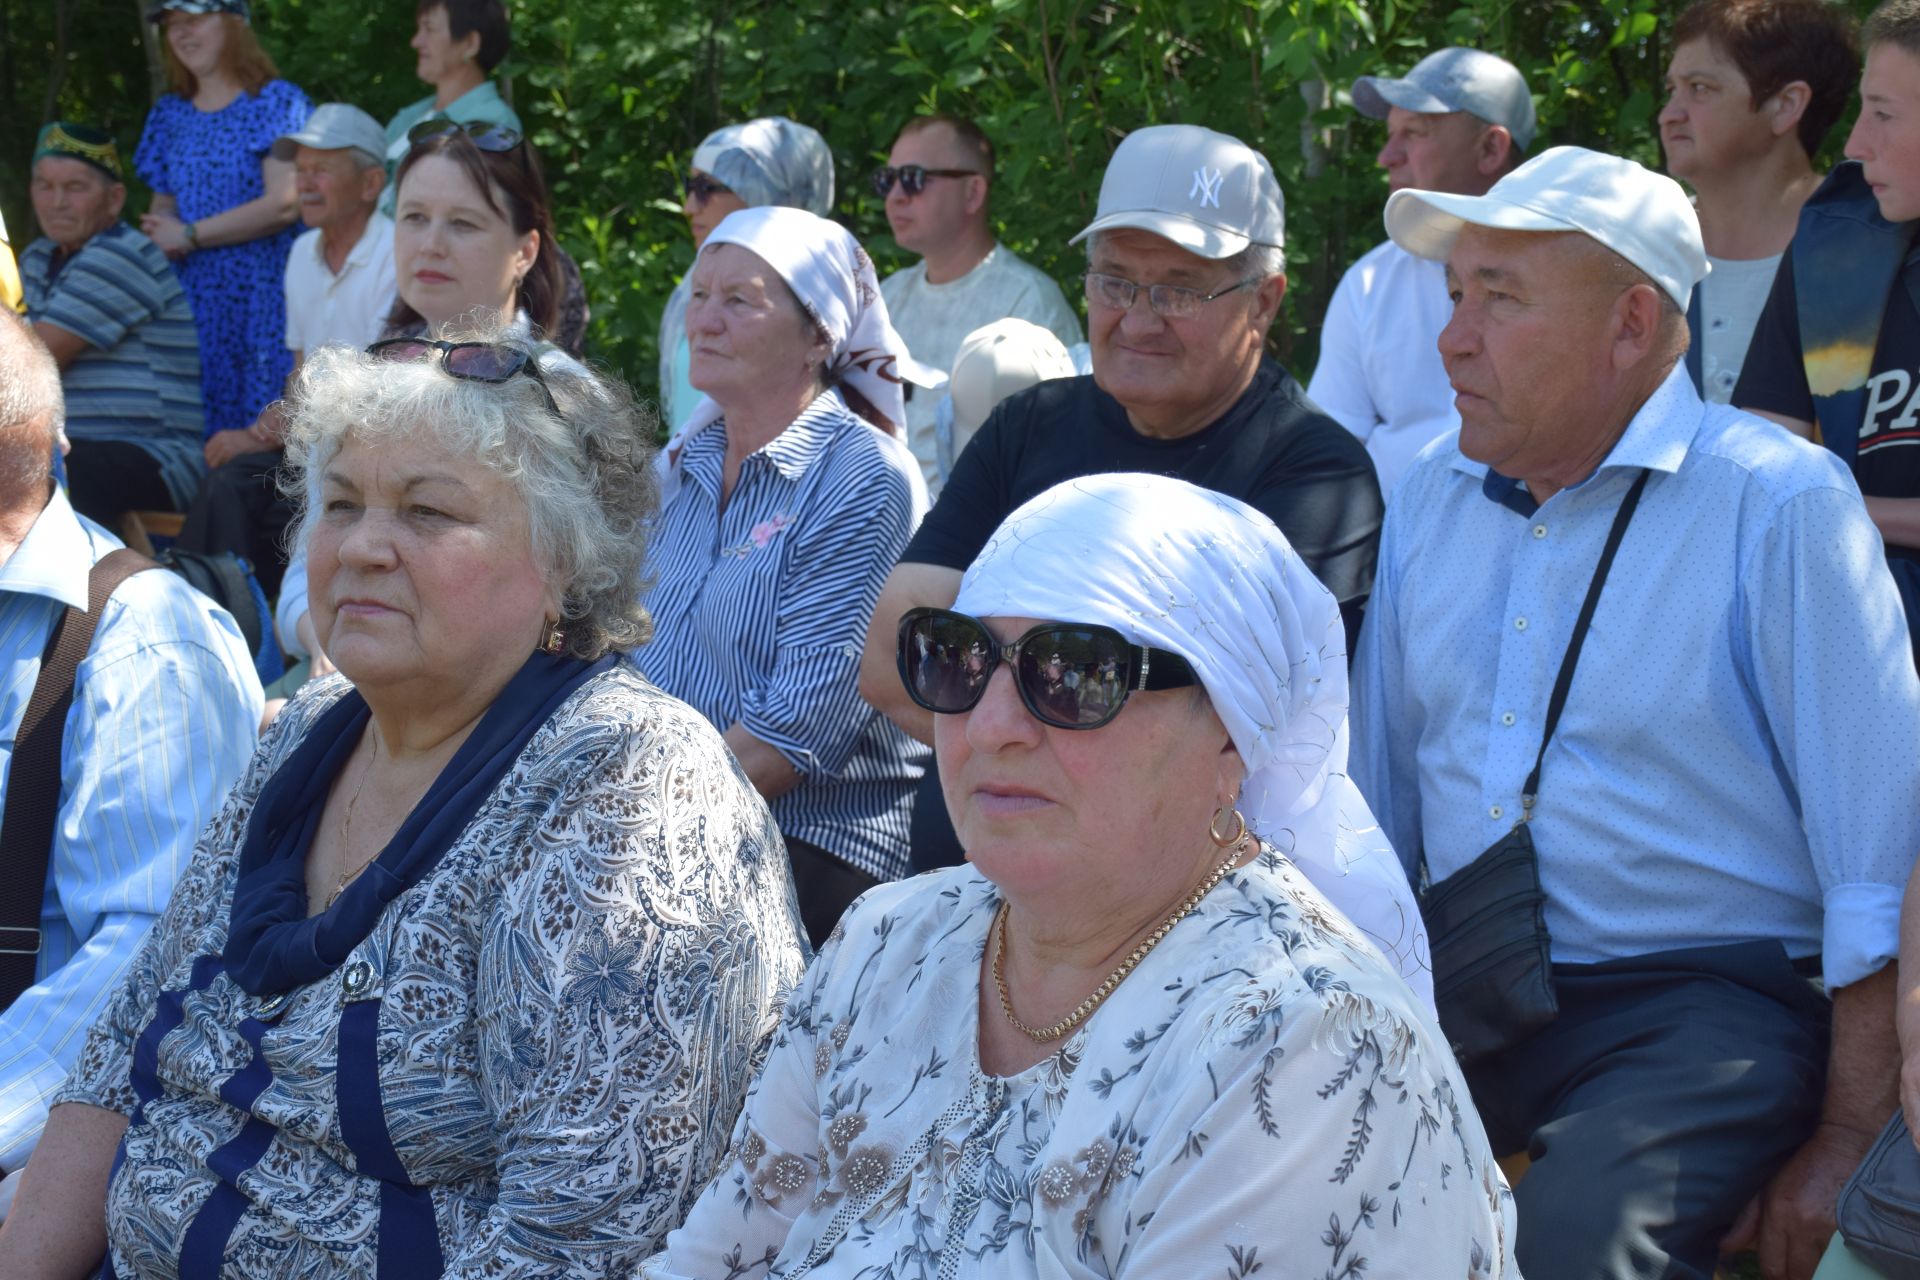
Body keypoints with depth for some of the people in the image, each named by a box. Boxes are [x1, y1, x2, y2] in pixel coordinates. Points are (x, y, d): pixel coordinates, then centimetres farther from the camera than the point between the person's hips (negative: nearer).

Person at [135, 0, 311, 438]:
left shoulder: (277, 101, -2)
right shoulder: (170, 114, 17)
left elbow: (284, 204, -12)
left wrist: (190, 236, -7)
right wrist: (158, 238, -3)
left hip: (263, 299, -5)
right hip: (192, 301, 6)